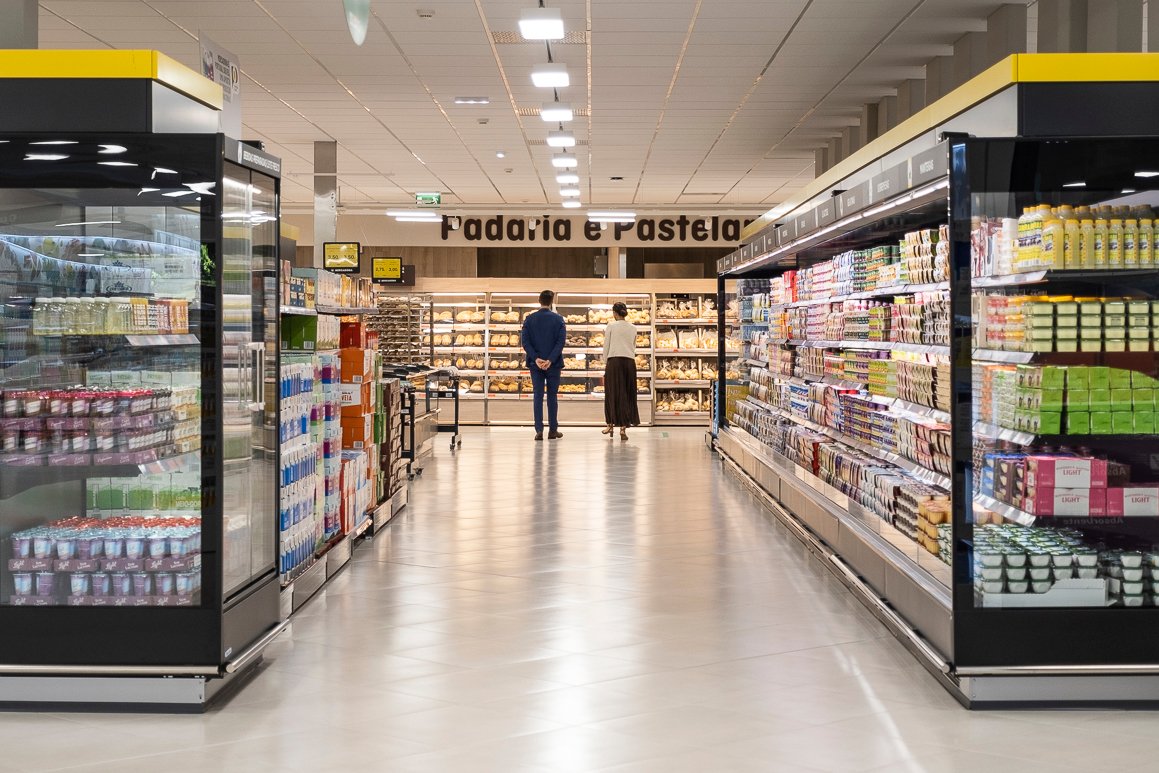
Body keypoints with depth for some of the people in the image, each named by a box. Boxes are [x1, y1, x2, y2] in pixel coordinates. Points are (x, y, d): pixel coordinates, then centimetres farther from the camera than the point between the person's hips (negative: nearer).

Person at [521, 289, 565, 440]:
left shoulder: (529, 319, 0)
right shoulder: (558, 319, -3)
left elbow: (524, 341, -6)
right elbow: (561, 341, -11)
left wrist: (536, 358, -9)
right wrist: (550, 360, -14)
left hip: (535, 364, 1)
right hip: (553, 364, -1)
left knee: (537, 396, 2)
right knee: (552, 396, 8)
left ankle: (539, 430, -4)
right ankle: (553, 430, 10)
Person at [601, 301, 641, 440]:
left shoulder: (611, 326, 0)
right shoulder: (633, 328, 10)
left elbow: (606, 346, 1)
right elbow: (633, 347, 15)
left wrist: (605, 363, 9)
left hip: (614, 361, -3)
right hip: (629, 361, 3)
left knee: (613, 393, 7)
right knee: (627, 395, 4)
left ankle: (611, 425, 17)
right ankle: (623, 428, 0)